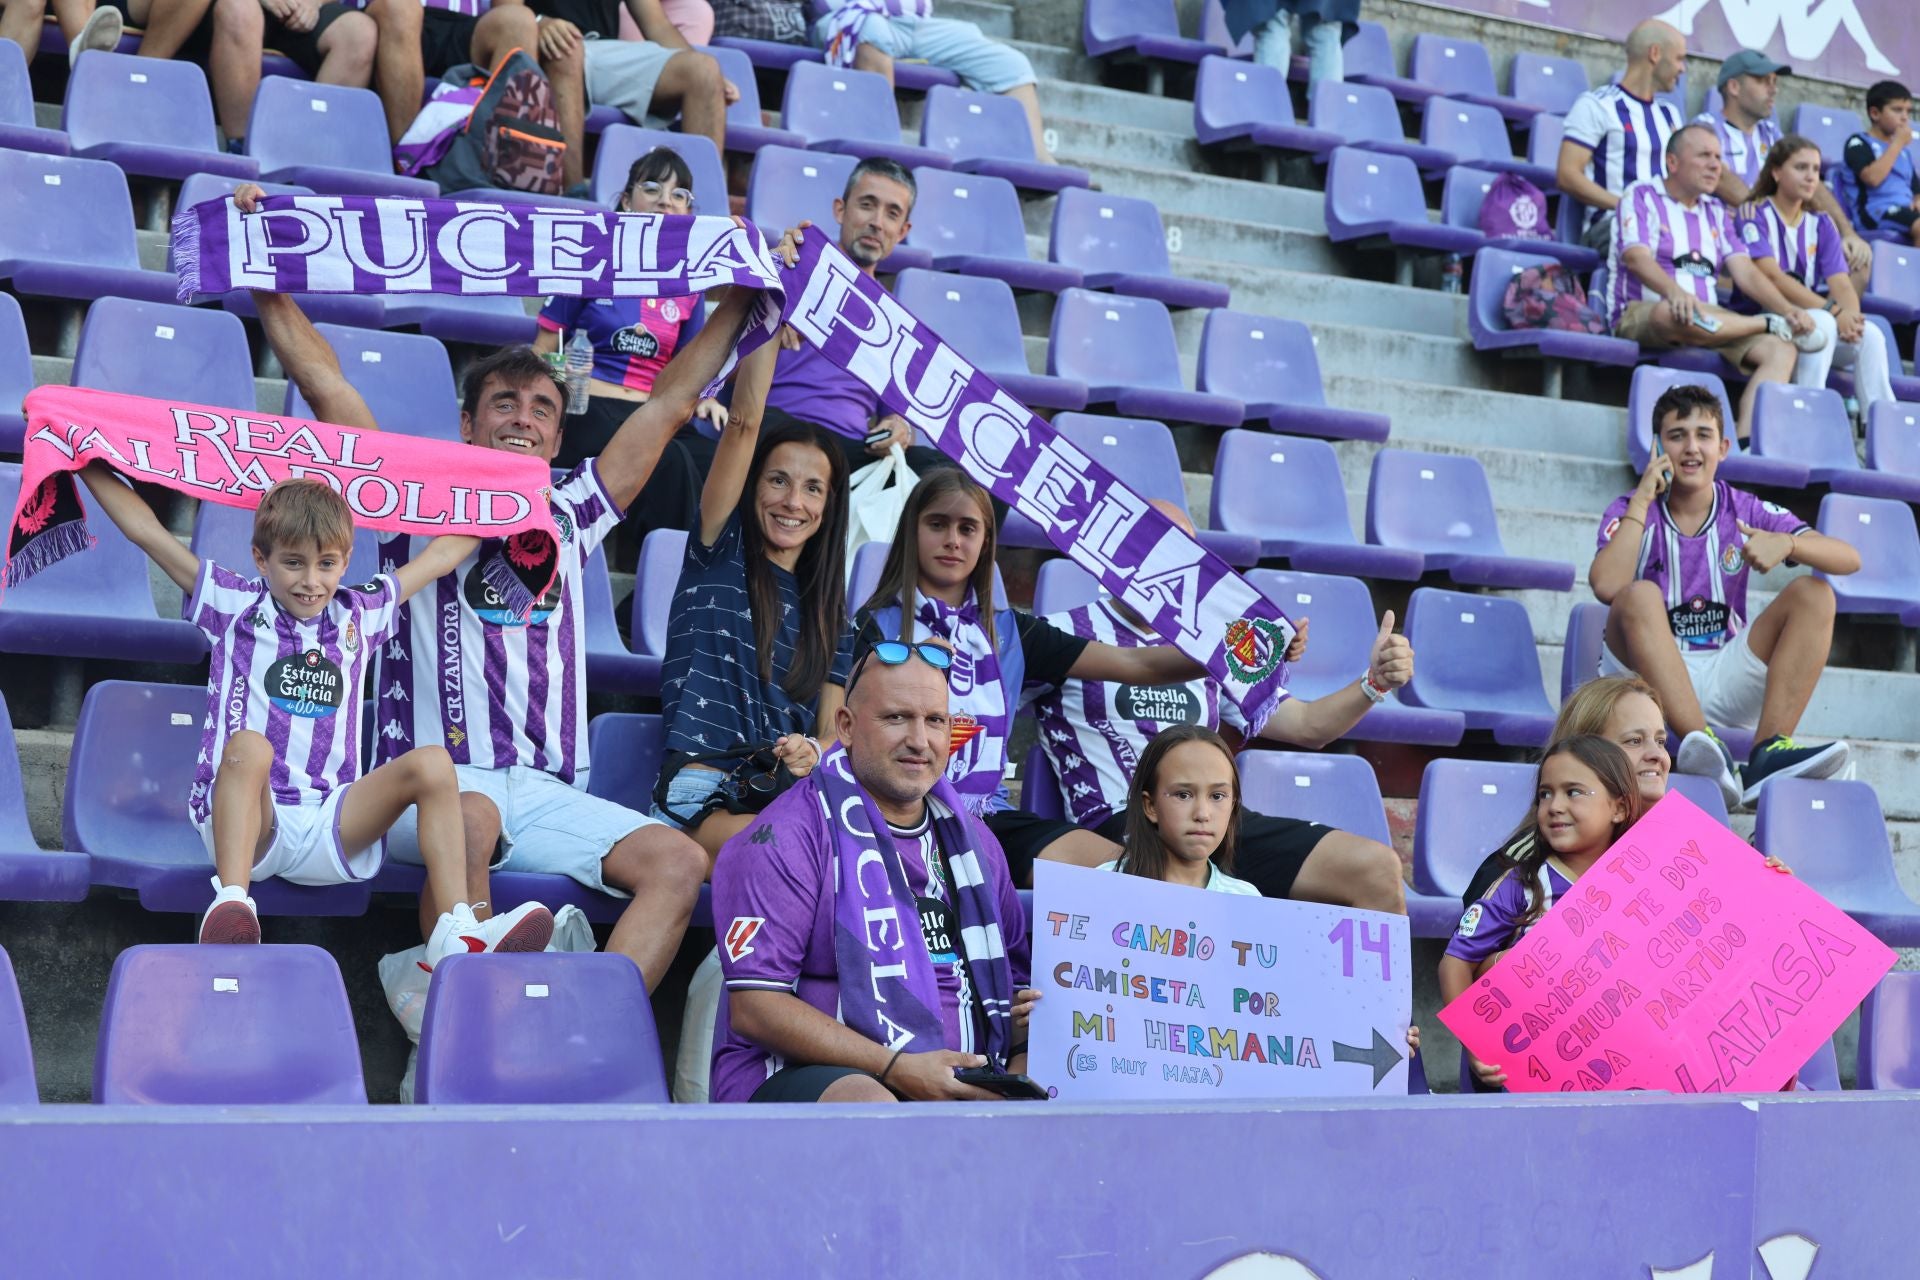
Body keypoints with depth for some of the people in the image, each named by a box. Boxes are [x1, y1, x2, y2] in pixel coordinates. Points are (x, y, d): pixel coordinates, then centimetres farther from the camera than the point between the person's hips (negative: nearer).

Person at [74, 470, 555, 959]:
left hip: (332, 825, 3)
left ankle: (455, 932, -32)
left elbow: (440, 555, 29)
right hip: (247, 823, -3)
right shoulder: (237, 606, 10)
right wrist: (87, 461, 11)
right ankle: (231, 902, -53)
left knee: (432, 762, -19)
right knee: (249, 745, -35)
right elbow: (145, 530, 10)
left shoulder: (359, 615, 19)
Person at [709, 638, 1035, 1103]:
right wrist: (895, 1067, -19)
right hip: (805, 1077, -6)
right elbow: (754, 1006, -11)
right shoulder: (789, 834, -4)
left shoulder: (970, 837, 19)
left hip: (963, 1080, 6)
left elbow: (1017, 975, 27)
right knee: (865, 1102, -40)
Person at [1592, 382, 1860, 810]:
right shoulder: (1631, 512, 1)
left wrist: (1786, 544, -23)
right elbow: (1606, 586, -21)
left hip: (1725, 680, 3)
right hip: (1647, 678, -3)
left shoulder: (1744, 512, 6)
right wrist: (1642, 500, -14)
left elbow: (1850, 559, -3)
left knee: (1814, 594, -12)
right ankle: (1702, 743, -47)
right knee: (1640, 595, -29)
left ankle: (1768, 752, -32)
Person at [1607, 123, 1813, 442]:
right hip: (1641, 316, -6)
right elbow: (1636, 258, -14)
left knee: (1780, 350, -18)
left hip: (1710, 320, 6)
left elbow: (1745, 272, 12)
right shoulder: (1641, 197, 4)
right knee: (1674, 314, -42)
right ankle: (1771, 324, -16)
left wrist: (1788, 310, -7)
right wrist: (1674, 292, -35)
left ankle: (1745, 442, -35)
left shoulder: (1717, 212, 22)